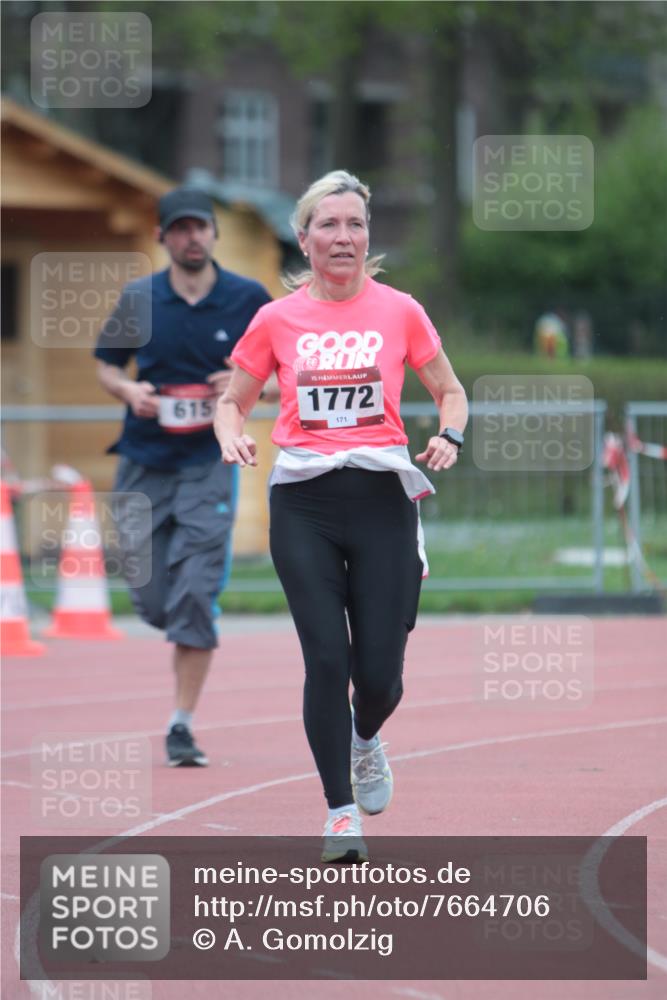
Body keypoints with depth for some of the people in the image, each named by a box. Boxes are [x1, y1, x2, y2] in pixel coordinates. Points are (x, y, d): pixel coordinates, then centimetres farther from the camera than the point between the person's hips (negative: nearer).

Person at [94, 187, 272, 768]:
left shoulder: (250, 300, 0)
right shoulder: (138, 299, 4)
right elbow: (106, 366, 15)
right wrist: (129, 390, -7)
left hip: (209, 465, -2)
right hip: (144, 465, 2)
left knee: (195, 597, -12)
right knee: (151, 599, 2)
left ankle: (182, 726, -7)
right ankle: (194, 639, 38)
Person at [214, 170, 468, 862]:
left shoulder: (400, 311, 4)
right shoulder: (276, 320, 5)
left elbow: (450, 393, 15)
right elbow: (232, 400, 16)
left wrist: (449, 437, -6)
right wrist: (233, 437, -6)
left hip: (382, 495, 0)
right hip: (303, 502, 0)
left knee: (379, 670, -2)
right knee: (327, 658, -11)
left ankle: (365, 739, 35)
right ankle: (341, 810, 0)